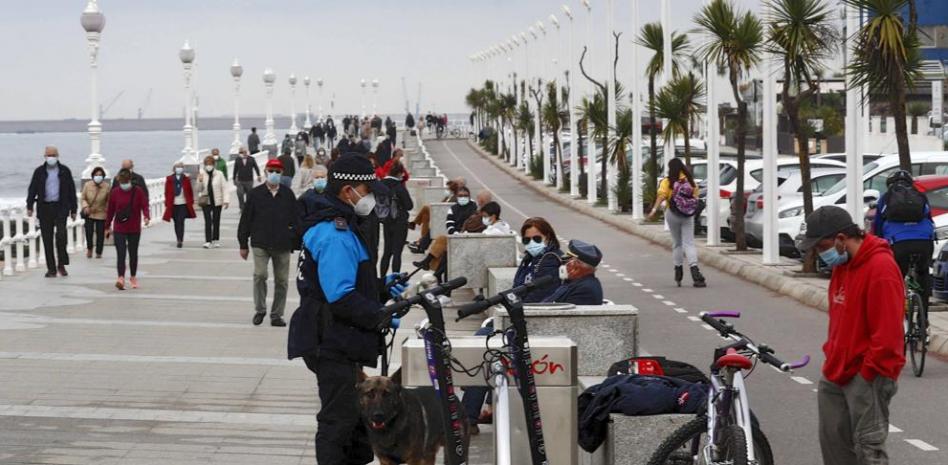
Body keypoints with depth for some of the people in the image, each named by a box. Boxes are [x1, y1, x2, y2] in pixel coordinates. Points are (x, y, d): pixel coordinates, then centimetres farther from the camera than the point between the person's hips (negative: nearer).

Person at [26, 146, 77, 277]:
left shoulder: (65, 171, 7)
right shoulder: (39, 171, 8)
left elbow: (72, 190, 9)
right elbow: (32, 189, 5)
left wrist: (73, 209, 7)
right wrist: (29, 206, -8)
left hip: (61, 207, -1)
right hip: (44, 208, 1)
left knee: (61, 234, -15)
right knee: (47, 239, 2)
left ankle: (61, 265, -1)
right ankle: (51, 269, 8)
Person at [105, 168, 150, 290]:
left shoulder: (138, 191, -3)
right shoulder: (115, 192, 0)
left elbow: (144, 206, -7)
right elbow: (110, 210, 6)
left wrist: (146, 216, -28)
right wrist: (108, 226, 11)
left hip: (134, 229, 1)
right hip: (119, 229, -1)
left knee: (133, 253, 13)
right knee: (120, 253, -12)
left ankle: (133, 277, 30)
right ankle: (121, 278, -22)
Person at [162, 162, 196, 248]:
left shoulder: (186, 179, 3)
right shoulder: (169, 179, 2)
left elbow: (190, 192, 8)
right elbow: (167, 192, 5)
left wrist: (191, 202, 5)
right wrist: (167, 203, 2)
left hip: (183, 204, -1)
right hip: (173, 204, 1)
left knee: (180, 222, -12)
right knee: (176, 223, 9)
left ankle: (180, 240, -14)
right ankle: (179, 240, 20)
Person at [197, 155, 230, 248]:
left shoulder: (219, 175, -3)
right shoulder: (201, 175, -1)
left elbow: (224, 188, -1)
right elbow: (199, 189, -1)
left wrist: (226, 200, -9)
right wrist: (200, 181, -19)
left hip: (217, 202, 1)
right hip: (206, 202, -1)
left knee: (216, 221, 9)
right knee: (207, 221, -6)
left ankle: (215, 240, 19)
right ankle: (207, 241, -7)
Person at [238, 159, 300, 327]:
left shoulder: (288, 194, 4)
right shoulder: (255, 194, 1)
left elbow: (296, 219, 8)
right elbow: (246, 219, 4)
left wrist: (296, 242, 4)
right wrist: (243, 244, 3)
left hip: (282, 245, 2)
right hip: (260, 244, -1)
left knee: (281, 280, 5)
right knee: (260, 275, -13)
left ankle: (276, 314, 15)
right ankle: (260, 310, 4)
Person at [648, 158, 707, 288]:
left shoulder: (667, 182, -6)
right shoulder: (691, 181, 2)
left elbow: (661, 196, -19)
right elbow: (695, 197, 5)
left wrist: (654, 210, -26)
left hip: (673, 214, -1)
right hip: (688, 215, 1)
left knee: (677, 243, 14)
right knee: (689, 243, -2)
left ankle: (679, 271, 18)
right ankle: (694, 270, -21)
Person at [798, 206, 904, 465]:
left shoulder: (880, 267, -19)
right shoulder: (841, 265, 11)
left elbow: (888, 331, -21)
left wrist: (872, 373, -18)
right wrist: (832, 355, 16)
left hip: (866, 377, -9)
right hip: (837, 372, 9)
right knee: (833, 440, 13)